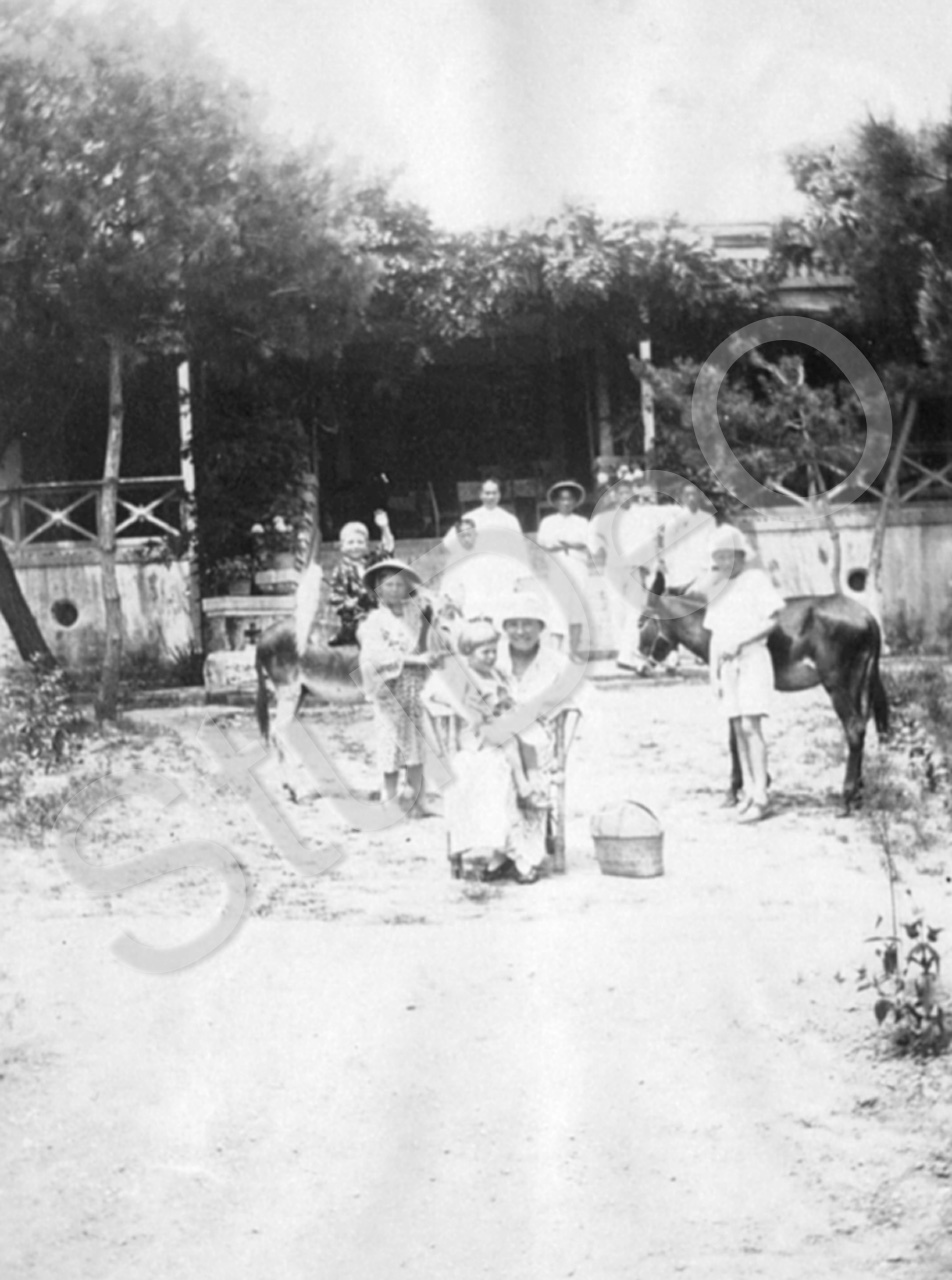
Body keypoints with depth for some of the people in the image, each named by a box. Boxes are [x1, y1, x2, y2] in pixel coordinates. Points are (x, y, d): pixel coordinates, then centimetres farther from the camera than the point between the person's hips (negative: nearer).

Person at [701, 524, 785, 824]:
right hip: (726, 662, 6)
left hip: (752, 656, -6)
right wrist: (714, 671, 10)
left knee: (750, 726, -14)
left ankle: (760, 796, -15)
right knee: (738, 729, 6)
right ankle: (748, 791, 12)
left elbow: (771, 620, -9)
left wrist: (739, 642, -16)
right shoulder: (716, 587, 14)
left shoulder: (756, 580, -4)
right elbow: (715, 631, 15)